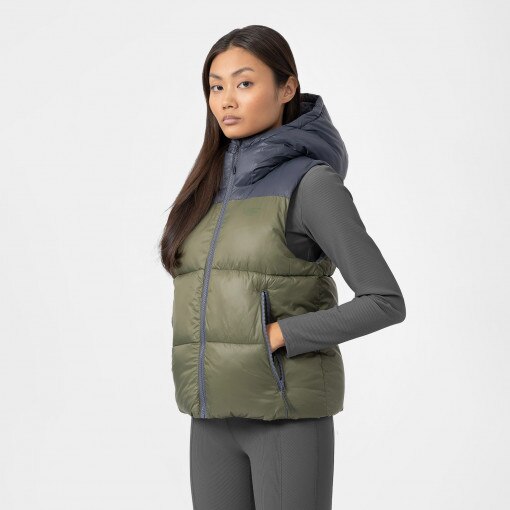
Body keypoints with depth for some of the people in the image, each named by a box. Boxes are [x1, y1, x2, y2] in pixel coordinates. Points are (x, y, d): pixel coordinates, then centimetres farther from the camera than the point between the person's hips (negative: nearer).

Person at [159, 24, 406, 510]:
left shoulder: (313, 183, -8)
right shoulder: (215, 185, 12)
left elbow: (385, 302, -13)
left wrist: (277, 338, -15)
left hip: (289, 410, -6)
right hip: (219, 414, 6)